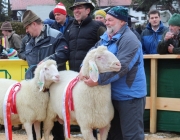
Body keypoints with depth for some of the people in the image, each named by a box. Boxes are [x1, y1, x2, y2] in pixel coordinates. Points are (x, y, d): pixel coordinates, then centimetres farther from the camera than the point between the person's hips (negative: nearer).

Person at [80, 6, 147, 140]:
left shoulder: (129, 40, -18)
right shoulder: (106, 37, 10)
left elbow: (121, 66, -28)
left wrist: (98, 80, -31)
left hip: (129, 95, -9)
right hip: (112, 94, 9)